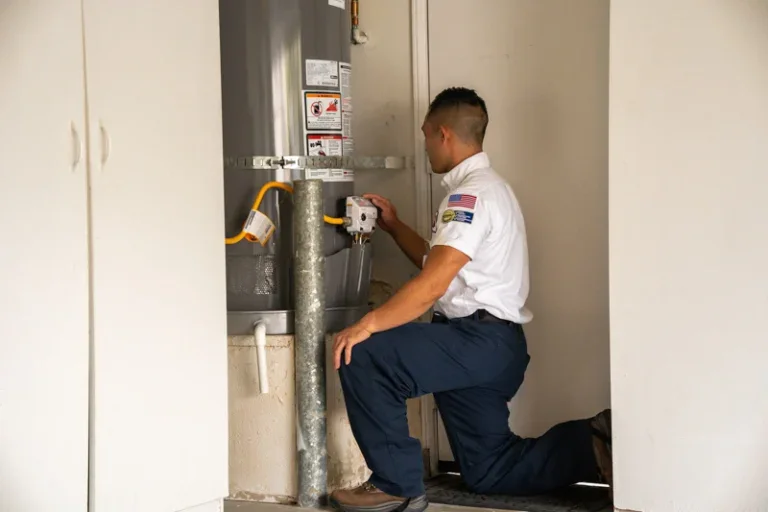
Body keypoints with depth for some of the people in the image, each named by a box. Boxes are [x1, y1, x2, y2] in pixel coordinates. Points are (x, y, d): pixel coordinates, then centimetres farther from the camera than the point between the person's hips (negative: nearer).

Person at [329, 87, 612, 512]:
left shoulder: (472, 193, -13)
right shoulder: (483, 188, 20)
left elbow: (434, 283, -24)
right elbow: (439, 263, 28)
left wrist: (368, 325, -26)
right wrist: (393, 226, 25)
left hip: (482, 341, -11)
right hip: (485, 348, 11)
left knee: (363, 357, -20)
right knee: (489, 473, 13)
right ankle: (592, 444, 9)